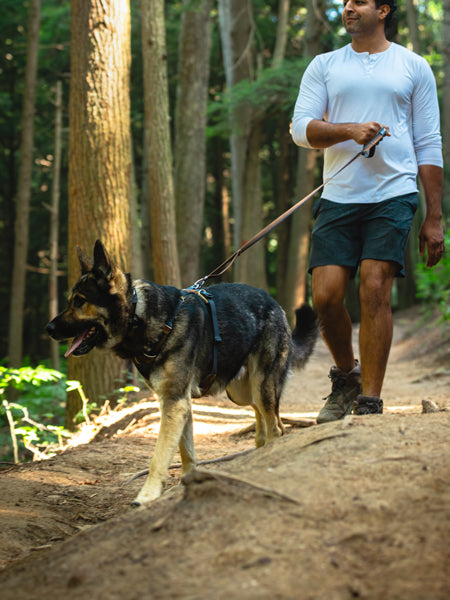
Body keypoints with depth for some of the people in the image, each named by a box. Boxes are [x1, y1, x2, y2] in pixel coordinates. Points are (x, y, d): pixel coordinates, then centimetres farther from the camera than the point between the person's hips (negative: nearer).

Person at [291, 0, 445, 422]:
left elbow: (429, 147, 9)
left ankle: (370, 404, -7)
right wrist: (350, 130, -16)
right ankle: (346, 377, 21)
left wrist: (434, 218, 4)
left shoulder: (413, 67, 10)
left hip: (393, 196, -2)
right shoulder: (324, 66, 15)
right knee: (325, 296, -7)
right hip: (338, 197, 2)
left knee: (375, 291, -13)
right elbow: (300, 129, 4)